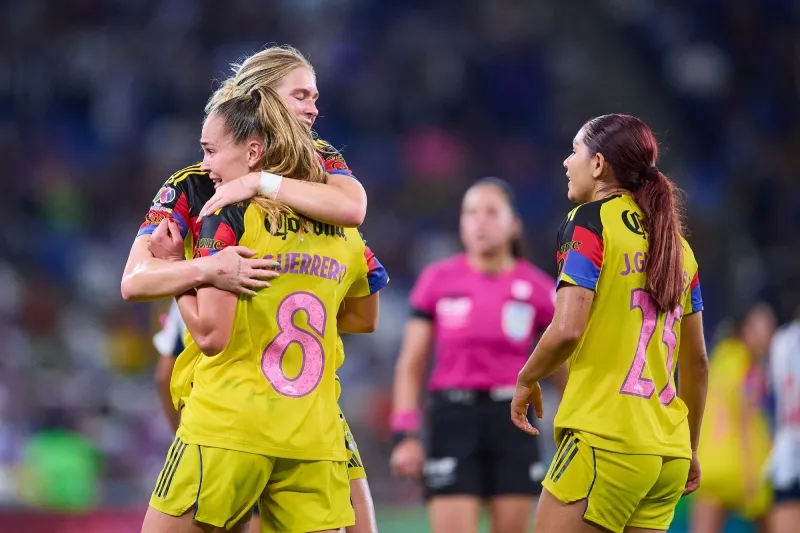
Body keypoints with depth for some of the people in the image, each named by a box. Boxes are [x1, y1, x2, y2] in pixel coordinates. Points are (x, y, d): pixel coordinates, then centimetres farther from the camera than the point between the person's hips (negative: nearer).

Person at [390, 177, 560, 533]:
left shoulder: (537, 289, 2)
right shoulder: (437, 281, 2)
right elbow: (411, 366, 5)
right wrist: (406, 435, -3)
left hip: (513, 422, 1)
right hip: (453, 419, -1)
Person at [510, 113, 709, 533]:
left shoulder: (591, 220, -5)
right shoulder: (675, 242, 16)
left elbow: (566, 330, -16)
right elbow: (696, 362, 19)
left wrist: (527, 381, 2)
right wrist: (689, 449, 27)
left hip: (604, 440, -7)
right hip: (669, 451, 7)